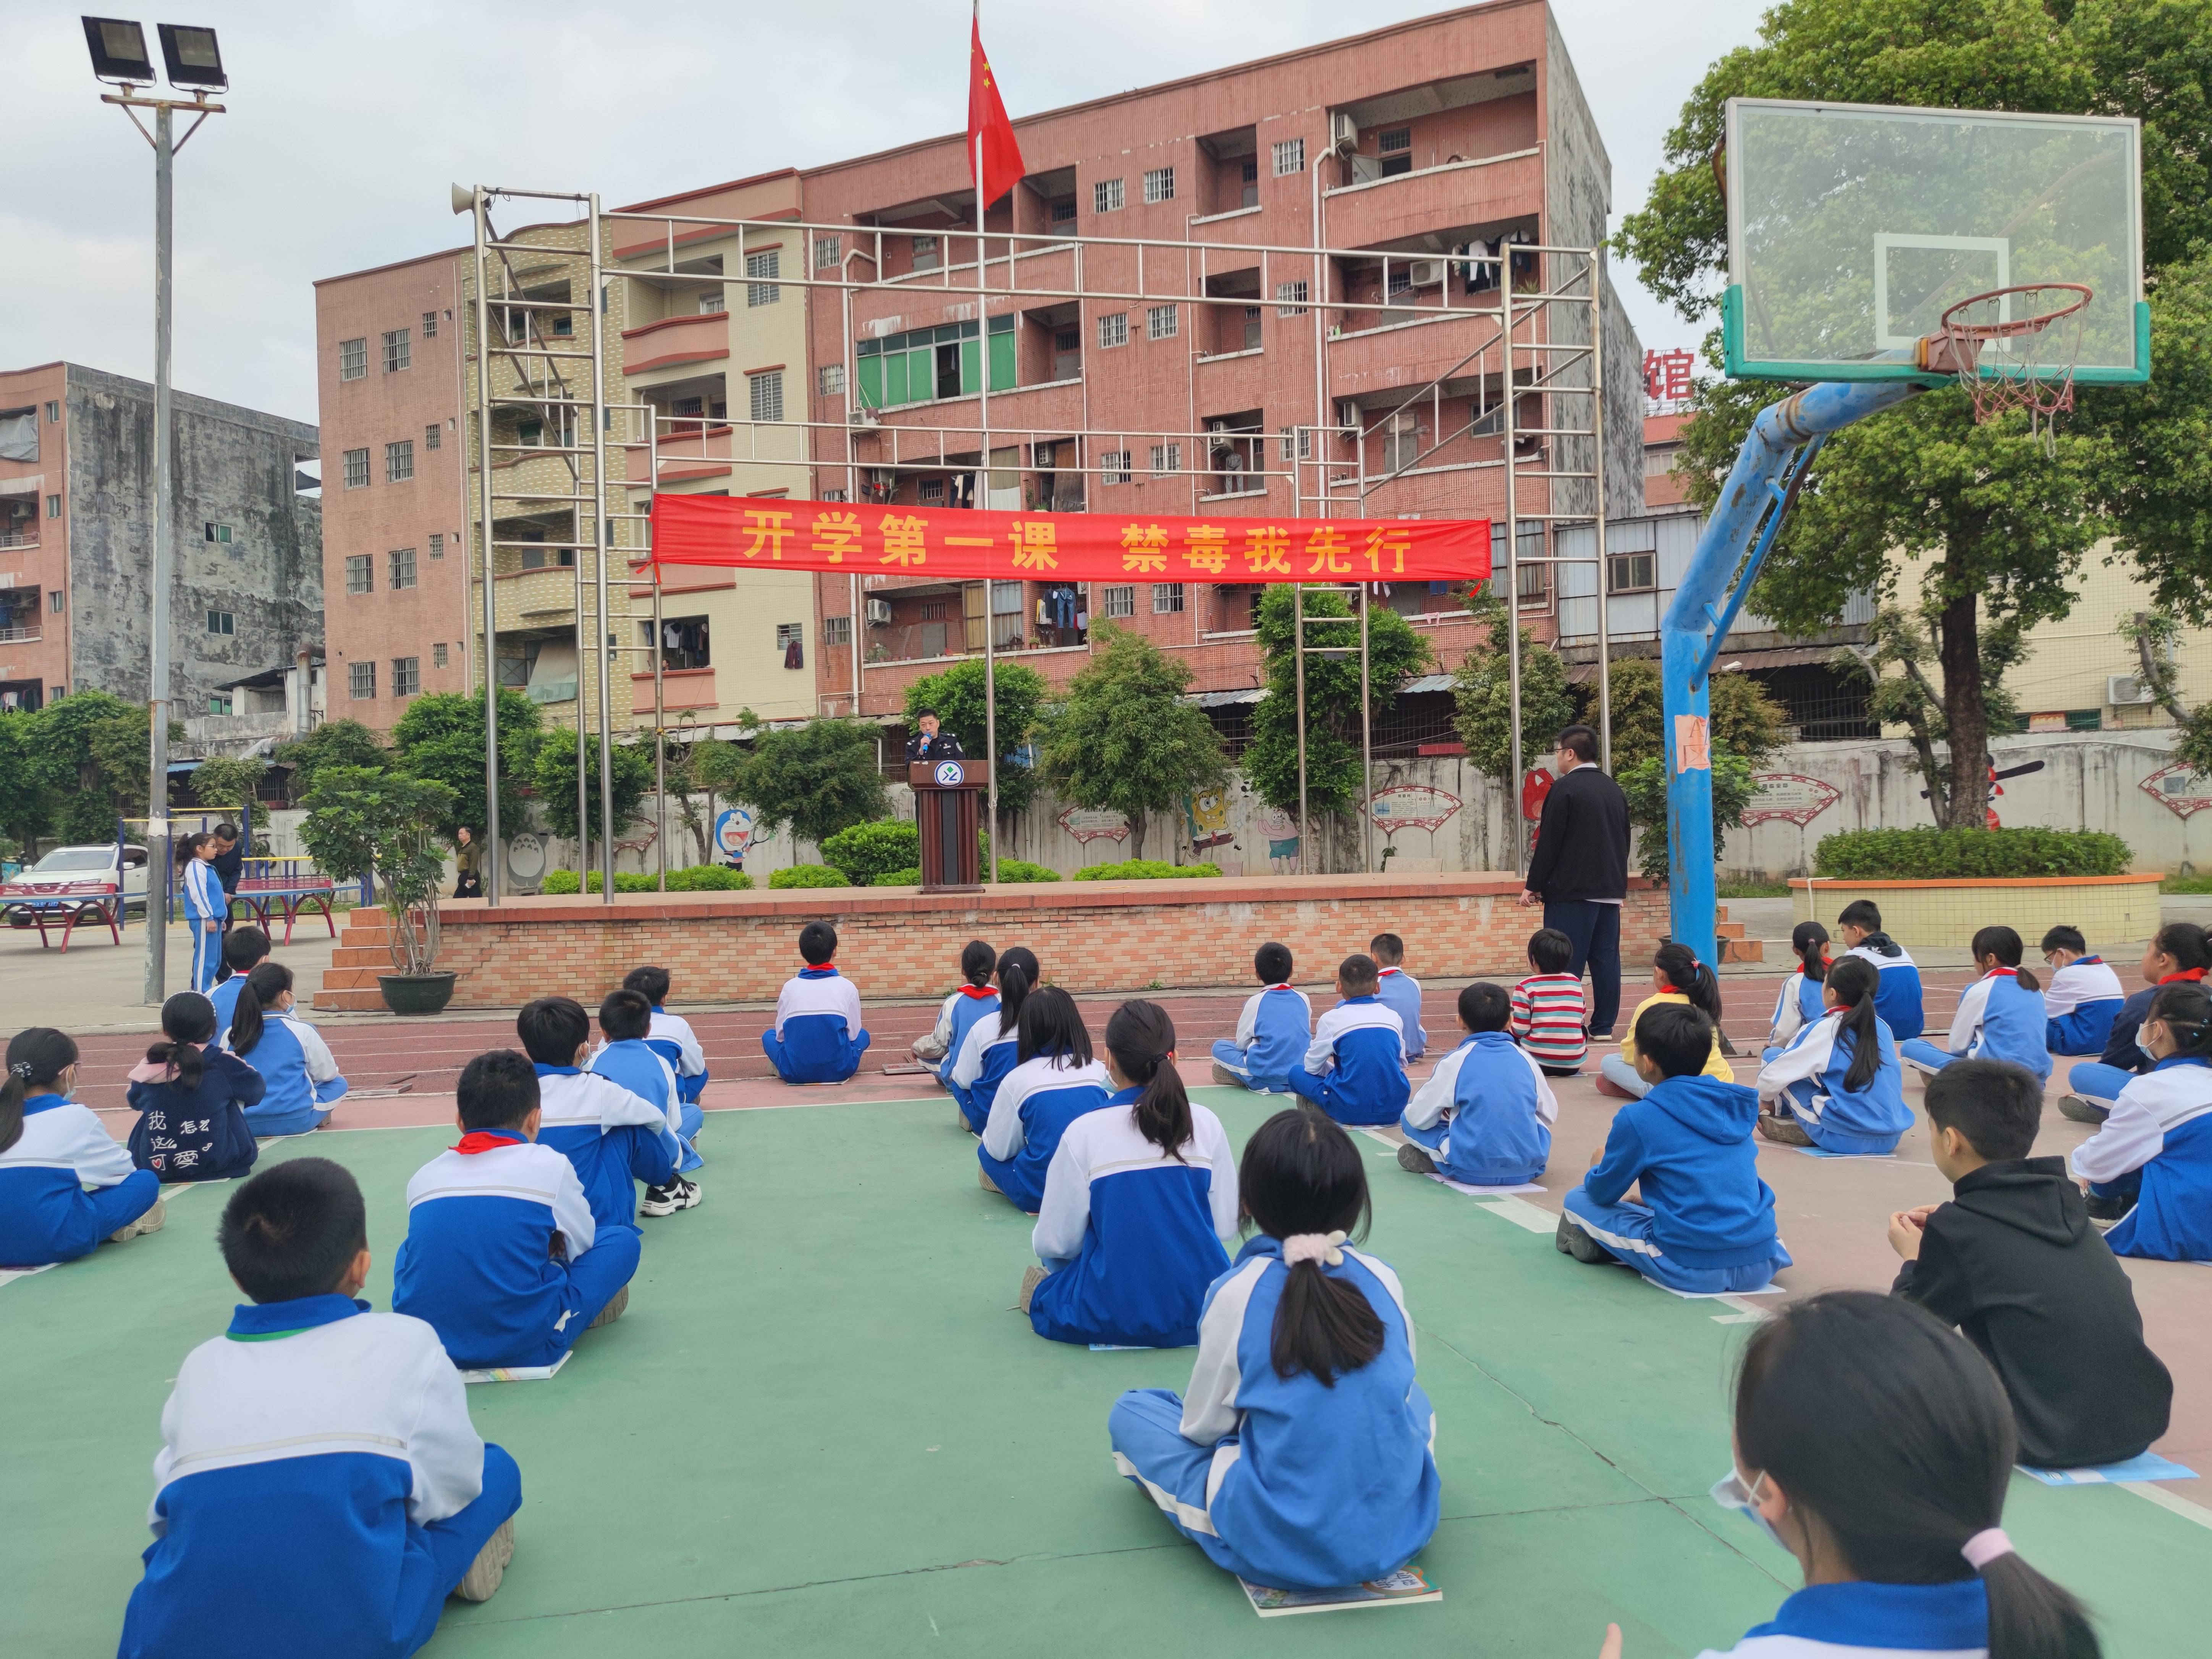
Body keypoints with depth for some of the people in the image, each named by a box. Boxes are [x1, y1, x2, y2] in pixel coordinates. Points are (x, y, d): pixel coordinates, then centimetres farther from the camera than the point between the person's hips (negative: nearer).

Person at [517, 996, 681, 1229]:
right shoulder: (594, 1090, -10)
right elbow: (656, 1119, 8)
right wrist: (675, 1155, 31)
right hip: (599, 1220, -4)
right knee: (628, 1128, 10)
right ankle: (666, 1188, 33)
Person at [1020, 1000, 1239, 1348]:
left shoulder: (1083, 1132, -11)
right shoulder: (1206, 1124, -5)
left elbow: (1054, 1242, -5)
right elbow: (1225, 1224, 4)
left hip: (1115, 1317, -2)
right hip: (1204, 1312, 2)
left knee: (1043, 1292, 28)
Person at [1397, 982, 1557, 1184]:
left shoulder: (1454, 1061, -3)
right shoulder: (1525, 1058, 6)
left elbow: (1418, 1118, -1)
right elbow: (1550, 1115, 14)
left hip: (1473, 1171, -3)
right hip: (1528, 1169, 4)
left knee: (1408, 1120, 14)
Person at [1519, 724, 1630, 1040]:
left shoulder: (1564, 788, -10)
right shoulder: (1614, 790, 13)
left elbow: (1549, 842, -12)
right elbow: (1624, 841, 19)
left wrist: (1533, 886, -6)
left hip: (1572, 889, -7)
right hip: (1609, 890, 7)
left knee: (1567, 961, -4)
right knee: (1606, 958, 8)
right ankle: (1604, 1027, 11)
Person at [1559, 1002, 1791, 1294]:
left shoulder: (1638, 1117, -8)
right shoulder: (1734, 1104, 9)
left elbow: (1602, 1194, 5)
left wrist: (1600, 1168, 30)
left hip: (1692, 1270, -4)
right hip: (1762, 1265, 4)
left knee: (1578, 1201, 14)